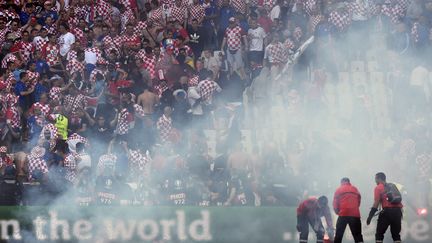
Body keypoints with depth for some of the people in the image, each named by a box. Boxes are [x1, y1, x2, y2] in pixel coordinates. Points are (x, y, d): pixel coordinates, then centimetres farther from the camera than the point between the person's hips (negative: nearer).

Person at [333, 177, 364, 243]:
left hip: (343, 214, -2)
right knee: (357, 235, 6)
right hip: (355, 215, 2)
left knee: (339, 235, 5)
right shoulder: (355, 189, 15)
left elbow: (335, 203, 6)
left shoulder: (339, 190, 9)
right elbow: (359, 200, 16)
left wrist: (337, 212, 19)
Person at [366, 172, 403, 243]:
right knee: (396, 234, 12)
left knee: (379, 234, 3)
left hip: (387, 211, -5)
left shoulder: (378, 188, 4)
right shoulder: (393, 186, 22)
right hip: (398, 211, 5)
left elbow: (376, 203, -5)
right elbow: (398, 199, 19)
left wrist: (370, 216, -4)